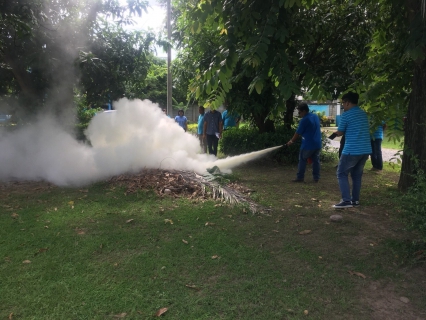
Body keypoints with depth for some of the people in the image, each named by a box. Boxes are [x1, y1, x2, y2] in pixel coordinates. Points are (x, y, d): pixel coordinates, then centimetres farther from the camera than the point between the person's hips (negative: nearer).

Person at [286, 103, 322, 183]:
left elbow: (298, 133, -9)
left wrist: (291, 141, 6)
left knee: (302, 160, 5)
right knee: (316, 160, 12)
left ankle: (300, 178, 8)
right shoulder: (315, 116, 9)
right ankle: (316, 178, 16)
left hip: (308, 144, -7)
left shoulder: (304, 120, -15)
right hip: (318, 144, 7)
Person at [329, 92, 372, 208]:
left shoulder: (346, 115, -9)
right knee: (357, 175, 16)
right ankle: (355, 200, 20)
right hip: (365, 150, 7)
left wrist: (334, 133, 22)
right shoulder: (364, 114, 13)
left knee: (342, 174, 3)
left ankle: (346, 200, -4)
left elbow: (340, 132, -2)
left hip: (352, 150, -7)